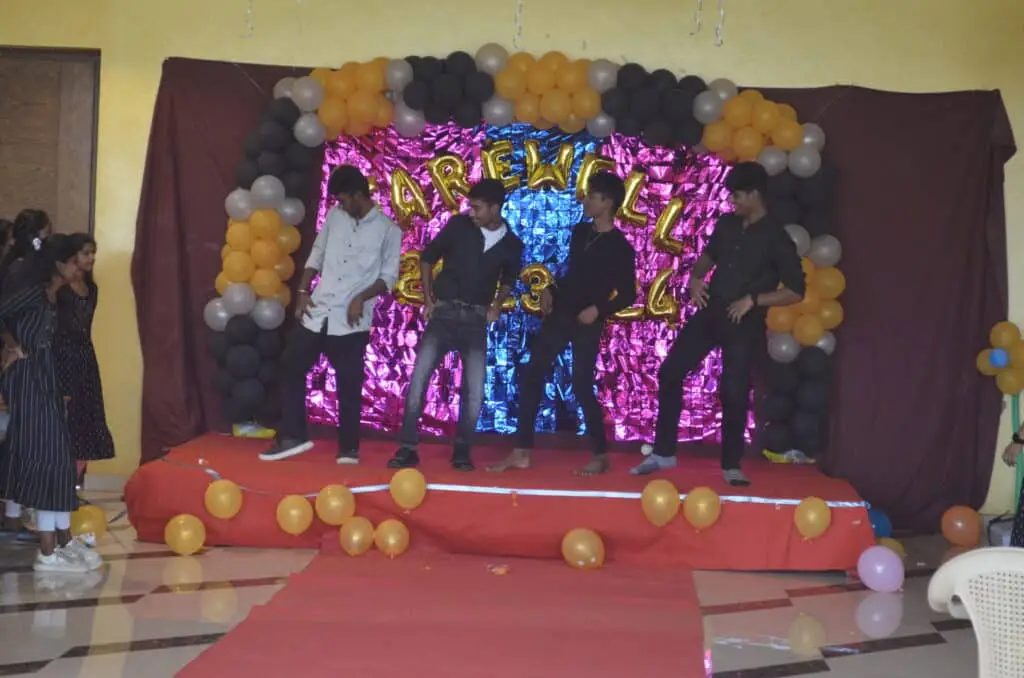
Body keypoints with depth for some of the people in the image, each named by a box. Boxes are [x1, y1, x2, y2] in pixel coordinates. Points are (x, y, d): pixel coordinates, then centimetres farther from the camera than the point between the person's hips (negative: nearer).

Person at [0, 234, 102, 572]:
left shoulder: (52, 295, 12)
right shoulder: (35, 291, -15)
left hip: (44, 380, 9)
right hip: (28, 380, -9)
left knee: (57, 456, 12)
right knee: (45, 458, -7)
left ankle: (63, 540, 20)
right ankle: (48, 551, -4)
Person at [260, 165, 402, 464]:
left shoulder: (388, 230, -5)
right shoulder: (335, 216, 7)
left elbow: (389, 276, -6)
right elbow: (317, 254, 14)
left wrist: (361, 298, -19)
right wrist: (302, 291, 5)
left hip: (351, 320, -5)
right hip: (317, 311, 5)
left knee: (349, 383, 1)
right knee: (291, 366, 5)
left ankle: (348, 447, 13)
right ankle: (293, 436, 15)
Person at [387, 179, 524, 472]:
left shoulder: (512, 245, 0)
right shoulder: (459, 225, -5)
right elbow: (427, 257, 6)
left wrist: (497, 304, 3)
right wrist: (427, 299, 2)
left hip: (475, 319, 1)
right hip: (444, 313, -1)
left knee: (475, 390, -2)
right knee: (418, 378, -9)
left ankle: (462, 451, 15)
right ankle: (407, 449, -1)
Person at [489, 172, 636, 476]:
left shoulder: (620, 248, -9)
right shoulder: (580, 232, 10)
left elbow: (628, 295, -8)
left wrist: (599, 310, -21)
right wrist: (551, 290, 6)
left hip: (587, 323, -7)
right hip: (559, 314, 7)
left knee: (582, 386, -7)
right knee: (530, 375, 1)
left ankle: (601, 455, 9)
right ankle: (522, 452, 6)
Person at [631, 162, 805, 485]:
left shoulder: (776, 238, -10)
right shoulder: (727, 224, 7)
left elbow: (795, 291, -10)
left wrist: (753, 300, -17)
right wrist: (695, 278, 6)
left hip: (744, 323, -6)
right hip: (710, 312, 6)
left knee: (734, 392, -4)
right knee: (670, 372, 1)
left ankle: (732, 465, 14)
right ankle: (663, 453, 10)